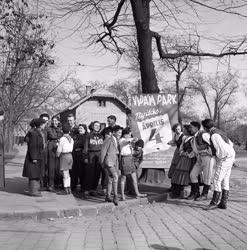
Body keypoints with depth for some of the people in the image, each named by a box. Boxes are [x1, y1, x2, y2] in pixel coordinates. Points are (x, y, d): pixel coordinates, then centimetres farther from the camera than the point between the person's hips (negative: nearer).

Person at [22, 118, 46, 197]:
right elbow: (32, 146, -20)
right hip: (35, 157, -10)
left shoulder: (39, 132, 13)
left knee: (37, 173, 14)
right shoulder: (33, 133, -17)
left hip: (39, 157, 10)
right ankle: (32, 191, 1)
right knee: (33, 174, -5)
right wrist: (33, 158, -21)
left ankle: (35, 189, 23)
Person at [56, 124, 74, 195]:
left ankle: (66, 190, 2)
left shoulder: (62, 139, -13)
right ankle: (68, 188, 19)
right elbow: (71, 148, 7)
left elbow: (59, 150, -11)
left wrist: (57, 155, 5)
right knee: (67, 173, 15)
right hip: (70, 155, 7)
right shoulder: (71, 139, 7)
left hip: (64, 156, -7)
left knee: (65, 173, -2)